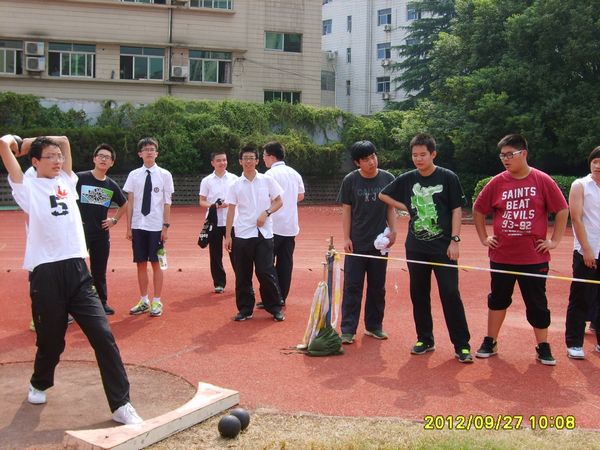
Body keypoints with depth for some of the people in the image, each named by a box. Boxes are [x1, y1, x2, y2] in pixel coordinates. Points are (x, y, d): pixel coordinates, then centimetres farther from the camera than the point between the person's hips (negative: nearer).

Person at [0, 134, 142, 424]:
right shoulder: (27, 187, 4)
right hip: (45, 273, -3)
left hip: (77, 270, 4)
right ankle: (39, 384, 41)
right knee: (51, 339, 8)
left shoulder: (66, 181, 18)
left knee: (103, 335, -7)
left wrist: (26, 142, 26)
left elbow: (64, 140, 24)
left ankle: (121, 404, -4)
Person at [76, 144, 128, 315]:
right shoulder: (79, 178, -7)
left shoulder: (112, 185, 7)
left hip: (102, 233, 4)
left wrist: (114, 220, 12)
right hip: (79, 231, -4)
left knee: (99, 271, 14)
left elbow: (124, 205, 23)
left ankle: (102, 302, 25)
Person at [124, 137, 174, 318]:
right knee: (141, 263, 9)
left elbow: (167, 203, -1)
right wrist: (129, 227, 3)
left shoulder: (164, 175, -1)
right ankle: (144, 301, 20)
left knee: (156, 263, 4)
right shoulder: (134, 175, 4)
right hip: (138, 226, 2)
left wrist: (166, 226, -5)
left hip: (156, 226, -2)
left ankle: (157, 302, 13)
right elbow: (130, 202, 6)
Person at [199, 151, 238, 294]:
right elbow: (202, 202, 4)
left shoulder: (234, 179, 5)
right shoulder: (207, 181, 4)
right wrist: (214, 205, -15)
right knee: (215, 254, 4)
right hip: (214, 222, 1)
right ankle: (219, 283, 14)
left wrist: (228, 204, -12)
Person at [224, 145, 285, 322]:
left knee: (266, 272, -4)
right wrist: (228, 235, 1)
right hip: (242, 234, 2)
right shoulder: (236, 185, 5)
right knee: (242, 274, 5)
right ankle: (245, 309, 16)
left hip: (264, 233, -2)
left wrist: (266, 213, -12)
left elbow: (278, 201, 6)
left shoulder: (267, 180, 3)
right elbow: (231, 211, 5)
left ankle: (274, 307, 10)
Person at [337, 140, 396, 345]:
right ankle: (348, 330, 5)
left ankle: (374, 326, 24)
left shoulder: (387, 179, -1)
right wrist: (346, 238, -5)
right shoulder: (350, 180, -5)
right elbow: (346, 210, -1)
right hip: (356, 243, -2)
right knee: (352, 286, -1)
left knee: (377, 287, 11)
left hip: (379, 242, 2)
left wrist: (392, 231, -4)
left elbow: (391, 208, 7)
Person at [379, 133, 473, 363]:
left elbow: (457, 210, -3)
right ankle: (425, 340, 22)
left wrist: (455, 240, -10)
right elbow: (383, 195, 19)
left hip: (443, 248, -4)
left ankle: (462, 345, 1)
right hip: (416, 247, 4)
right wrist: (406, 207, 8)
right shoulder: (407, 179, 5)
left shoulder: (448, 178, -4)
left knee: (450, 294, -6)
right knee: (418, 294, 9)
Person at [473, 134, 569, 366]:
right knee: (498, 300, 13)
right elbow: (478, 210, 10)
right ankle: (490, 343, 26)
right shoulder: (497, 182, -1)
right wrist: (484, 238, 6)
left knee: (537, 303, 8)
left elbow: (563, 210, 1)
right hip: (501, 256, 2)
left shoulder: (542, 180, -6)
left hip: (534, 257, -2)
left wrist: (555, 240, -2)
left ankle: (543, 348, 21)